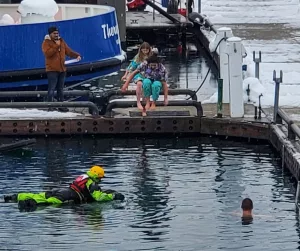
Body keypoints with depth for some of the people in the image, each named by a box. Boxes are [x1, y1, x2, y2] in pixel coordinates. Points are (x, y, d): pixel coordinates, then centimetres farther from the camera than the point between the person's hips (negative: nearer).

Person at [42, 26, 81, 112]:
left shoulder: (61, 41, 12)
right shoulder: (46, 42, -5)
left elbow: (68, 51, 11)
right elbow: (47, 53, -21)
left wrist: (77, 55, -6)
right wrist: (56, 46, -22)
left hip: (62, 69, 6)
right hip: (52, 70, -6)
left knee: (60, 89, 12)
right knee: (52, 89, -10)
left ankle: (61, 105, 18)